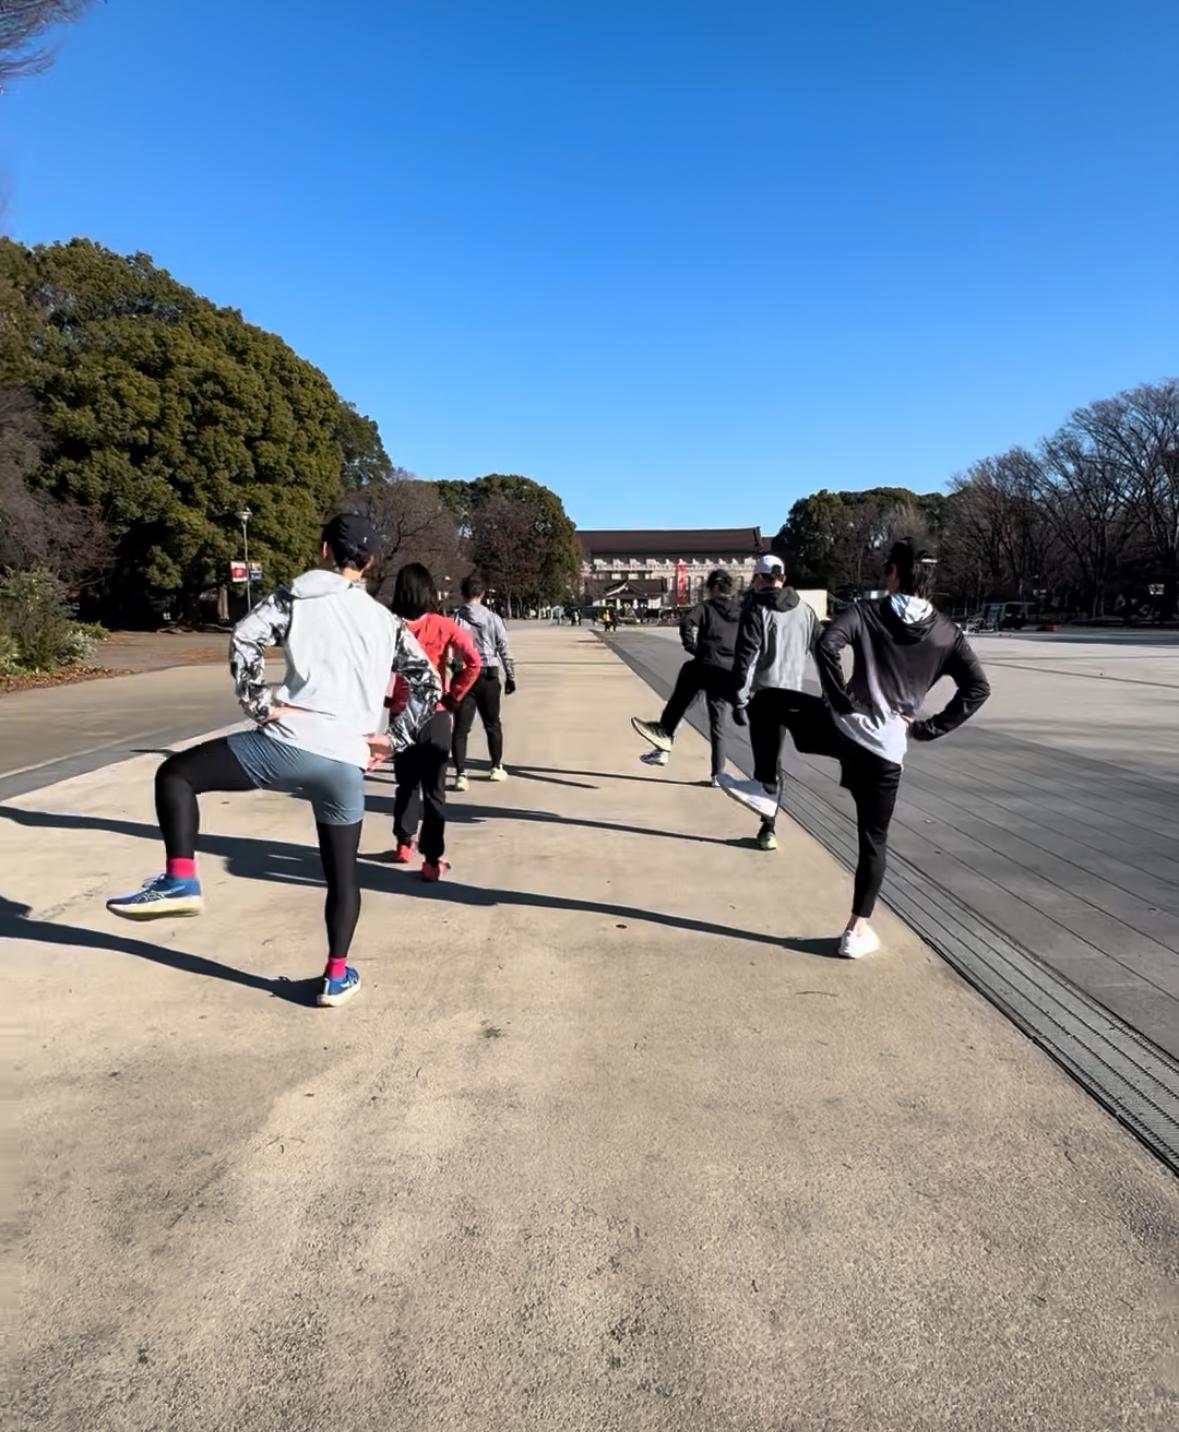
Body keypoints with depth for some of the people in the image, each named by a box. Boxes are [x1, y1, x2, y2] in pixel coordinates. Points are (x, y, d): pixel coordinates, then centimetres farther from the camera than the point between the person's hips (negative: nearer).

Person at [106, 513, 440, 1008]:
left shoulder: (297, 595, 9)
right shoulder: (386, 621, 19)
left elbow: (244, 639, -6)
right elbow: (429, 684, 13)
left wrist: (258, 705, -1)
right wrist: (393, 738, 14)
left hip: (291, 744, -4)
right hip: (348, 766, 4)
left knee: (175, 773, 13)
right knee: (341, 871, 17)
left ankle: (180, 882, 2)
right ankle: (337, 976, 22)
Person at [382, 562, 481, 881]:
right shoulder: (444, 626, -5)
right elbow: (473, 662, -15)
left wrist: (385, 699, -1)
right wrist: (454, 697, -5)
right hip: (436, 716, -1)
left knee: (407, 783, 22)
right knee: (434, 790, 4)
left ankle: (404, 844, 31)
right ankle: (433, 860, 3)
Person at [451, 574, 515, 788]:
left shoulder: (456, 619, -3)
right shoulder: (493, 618, -1)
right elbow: (504, 650, 0)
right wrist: (510, 677, 9)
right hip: (488, 676, 1)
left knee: (461, 728, 2)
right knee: (492, 724, 18)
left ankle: (461, 773, -8)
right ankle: (497, 768, 30)